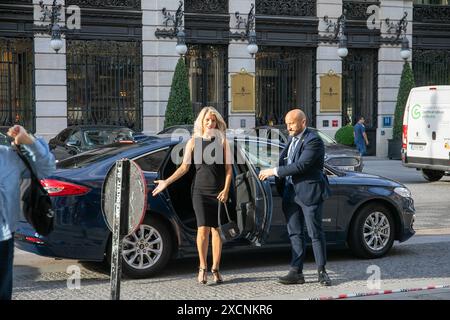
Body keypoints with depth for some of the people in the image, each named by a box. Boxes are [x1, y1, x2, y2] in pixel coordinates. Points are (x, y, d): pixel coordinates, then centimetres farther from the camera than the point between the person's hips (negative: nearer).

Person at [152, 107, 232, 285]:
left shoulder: (222, 141, 7)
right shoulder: (193, 142, 7)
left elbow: (228, 168, 5)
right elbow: (184, 167, 7)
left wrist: (226, 190, -7)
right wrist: (166, 182, 0)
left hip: (219, 192, 0)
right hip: (200, 191, 0)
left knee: (216, 229, 0)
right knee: (203, 229, -8)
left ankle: (215, 269, 7)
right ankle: (202, 268, 2)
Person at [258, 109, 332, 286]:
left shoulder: (313, 141, -15)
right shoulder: (292, 139, 12)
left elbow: (301, 165, -23)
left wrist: (274, 171, -20)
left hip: (309, 192, -8)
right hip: (291, 193, 8)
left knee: (316, 233, 0)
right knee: (295, 233, 9)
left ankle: (322, 271, 10)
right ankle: (296, 272, 14)